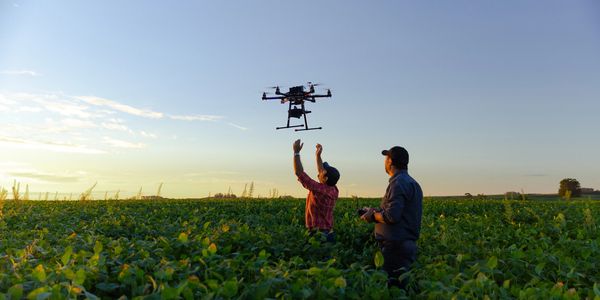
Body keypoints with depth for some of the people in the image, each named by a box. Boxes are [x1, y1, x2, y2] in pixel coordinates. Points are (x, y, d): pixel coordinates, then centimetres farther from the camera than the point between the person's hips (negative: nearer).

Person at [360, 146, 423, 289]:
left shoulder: (398, 183, -14)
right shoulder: (412, 183, 17)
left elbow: (392, 216, -22)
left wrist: (373, 215, -5)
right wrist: (376, 211, 12)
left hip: (396, 246, -10)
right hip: (408, 243, 10)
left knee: (392, 287, -6)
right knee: (401, 285, 13)